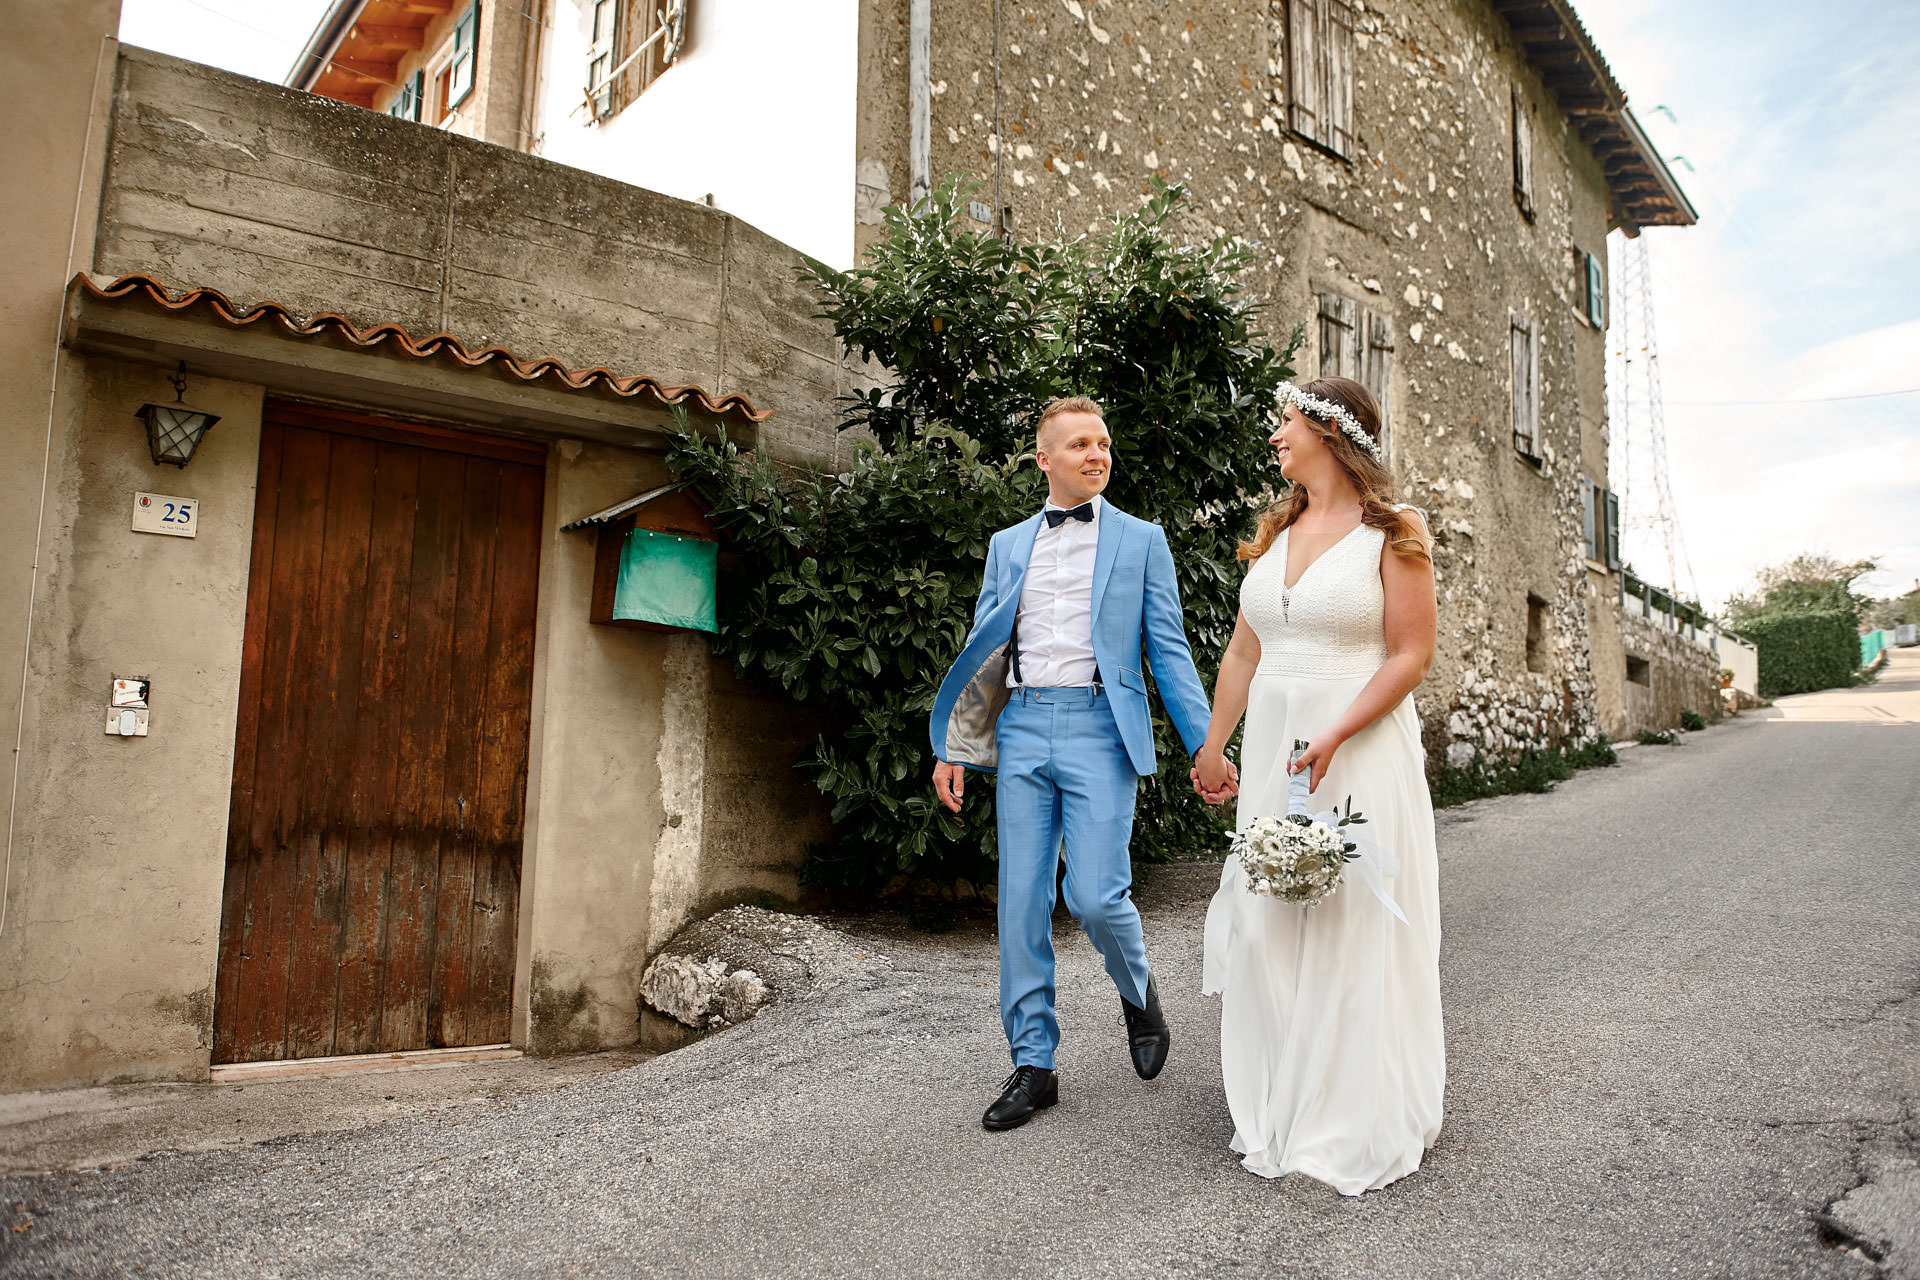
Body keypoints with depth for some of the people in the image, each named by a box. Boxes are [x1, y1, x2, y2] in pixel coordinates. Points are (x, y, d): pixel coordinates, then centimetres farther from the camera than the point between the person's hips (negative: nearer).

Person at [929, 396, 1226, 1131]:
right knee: (1021, 904, 4)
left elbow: (1168, 650, 6)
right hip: (1022, 728, 3)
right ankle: (1033, 1065, 17)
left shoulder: (1141, 540, 8)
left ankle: (1138, 993, 24)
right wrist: (952, 746, 8)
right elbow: (981, 651, 15)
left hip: (1099, 729, -3)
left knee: (1095, 896, -10)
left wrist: (1206, 745, -2)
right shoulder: (1008, 545, 15)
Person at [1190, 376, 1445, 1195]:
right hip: (1272, 746, 6)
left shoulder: (1393, 532, -5)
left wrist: (1333, 739, -19)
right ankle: (1282, 1114, 23)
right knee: (1270, 927, 8)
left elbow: (1410, 656, -9)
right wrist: (1212, 746, 17)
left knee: (1358, 932, 0)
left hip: (1364, 744, -6)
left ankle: (1366, 1130, 16)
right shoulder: (1275, 532, 13)